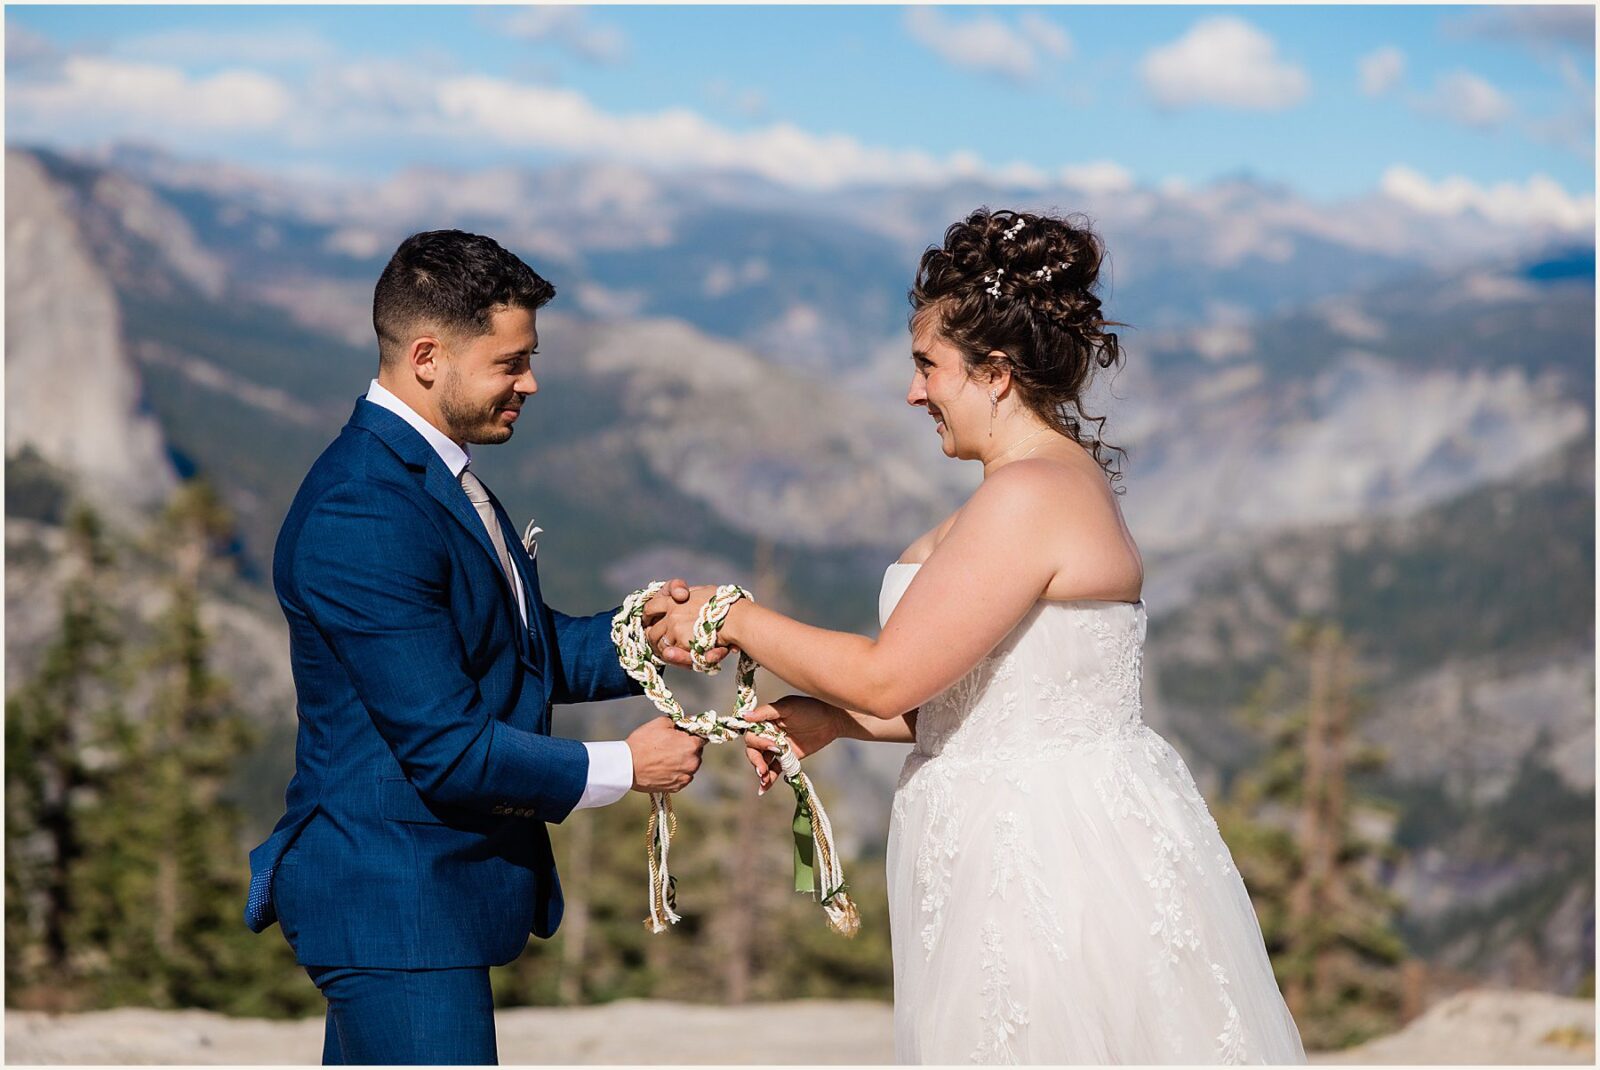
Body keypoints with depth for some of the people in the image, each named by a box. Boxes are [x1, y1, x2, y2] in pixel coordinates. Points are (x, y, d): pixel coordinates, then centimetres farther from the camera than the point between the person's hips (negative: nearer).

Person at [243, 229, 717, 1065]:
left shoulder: (435, 476, 10)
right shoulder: (364, 515, -23)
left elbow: (533, 653, 16)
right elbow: (448, 750, -24)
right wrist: (625, 767, -13)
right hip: (397, 906, -10)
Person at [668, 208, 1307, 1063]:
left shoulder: (1031, 497, -19)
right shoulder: (1061, 479, 13)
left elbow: (889, 678, -19)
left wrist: (737, 621, -6)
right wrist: (827, 721, 9)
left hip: (1050, 857, -10)